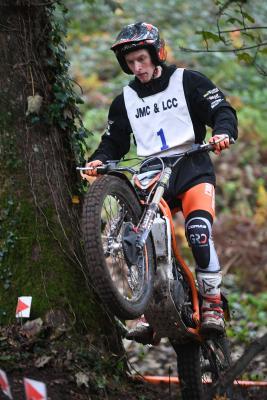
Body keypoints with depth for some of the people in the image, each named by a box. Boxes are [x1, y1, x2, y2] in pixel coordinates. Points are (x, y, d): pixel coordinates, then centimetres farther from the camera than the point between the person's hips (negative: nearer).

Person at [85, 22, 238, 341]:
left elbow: (222, 111, -2)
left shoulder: (187, 82, 4)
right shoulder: (125, 101, 16)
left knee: (199, 232, -25)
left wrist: (222, 132, -24)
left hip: (192, 169, -4)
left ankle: (212, 305, -18)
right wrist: (99, 160, -6)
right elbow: (113, 142, 16)